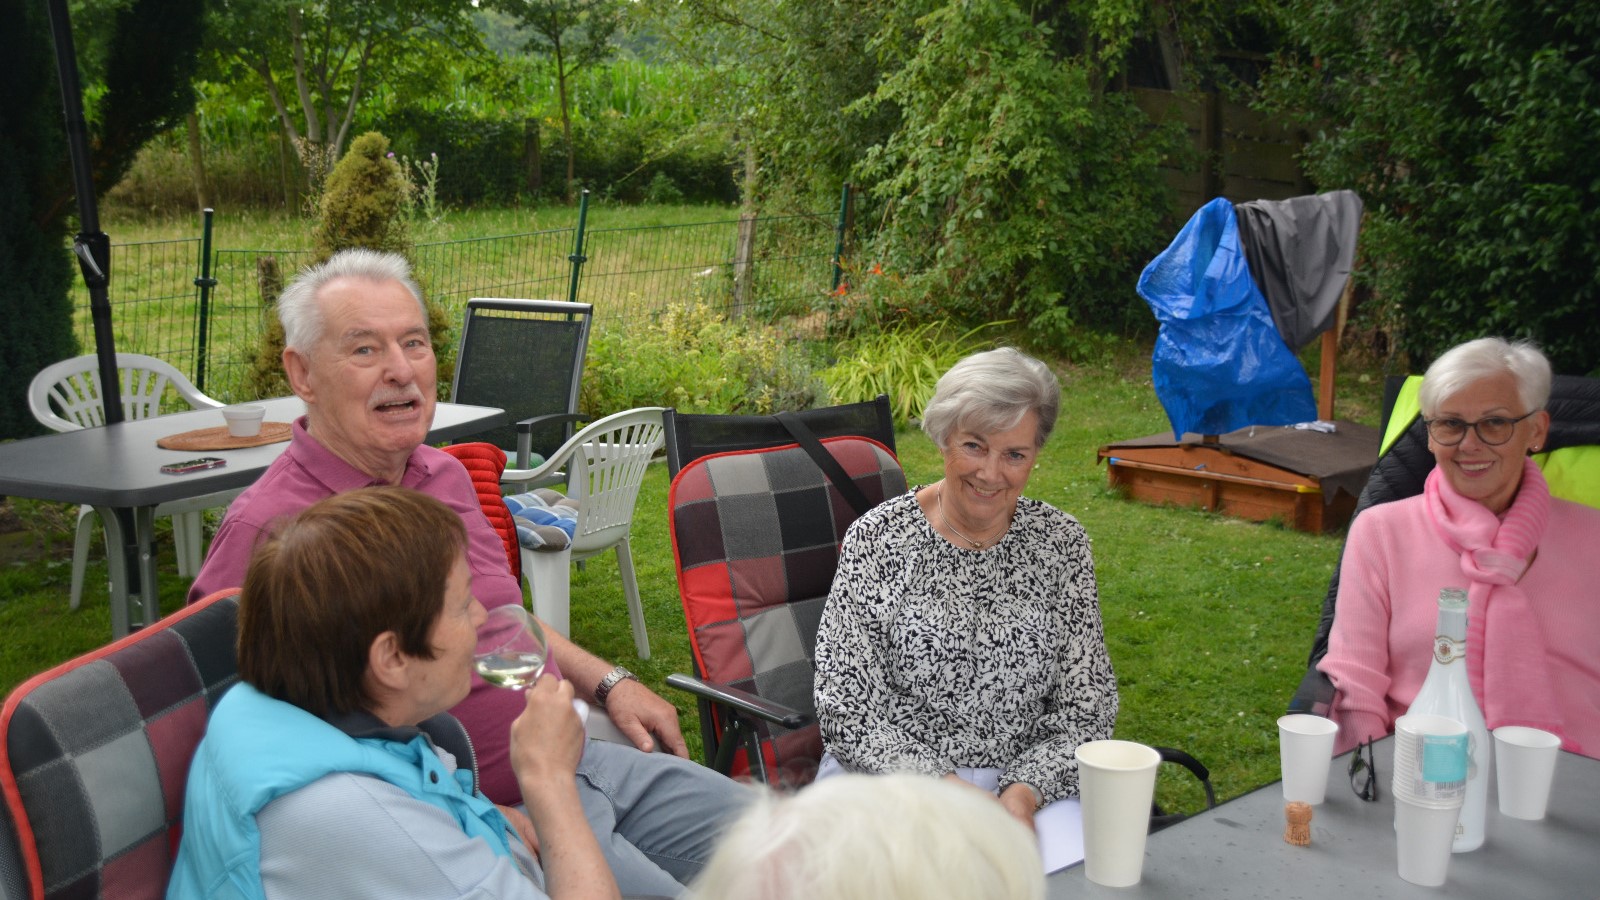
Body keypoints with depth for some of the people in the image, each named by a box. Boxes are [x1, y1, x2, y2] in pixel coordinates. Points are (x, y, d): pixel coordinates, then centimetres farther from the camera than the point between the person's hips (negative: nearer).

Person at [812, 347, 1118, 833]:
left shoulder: (1061, 542, 5)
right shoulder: (877, 539, -3)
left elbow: (1087, 705, 4)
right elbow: (845, 708, -7)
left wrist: (1025, 792, -14)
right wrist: (944, 788, -20)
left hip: (1031, 783, 2)